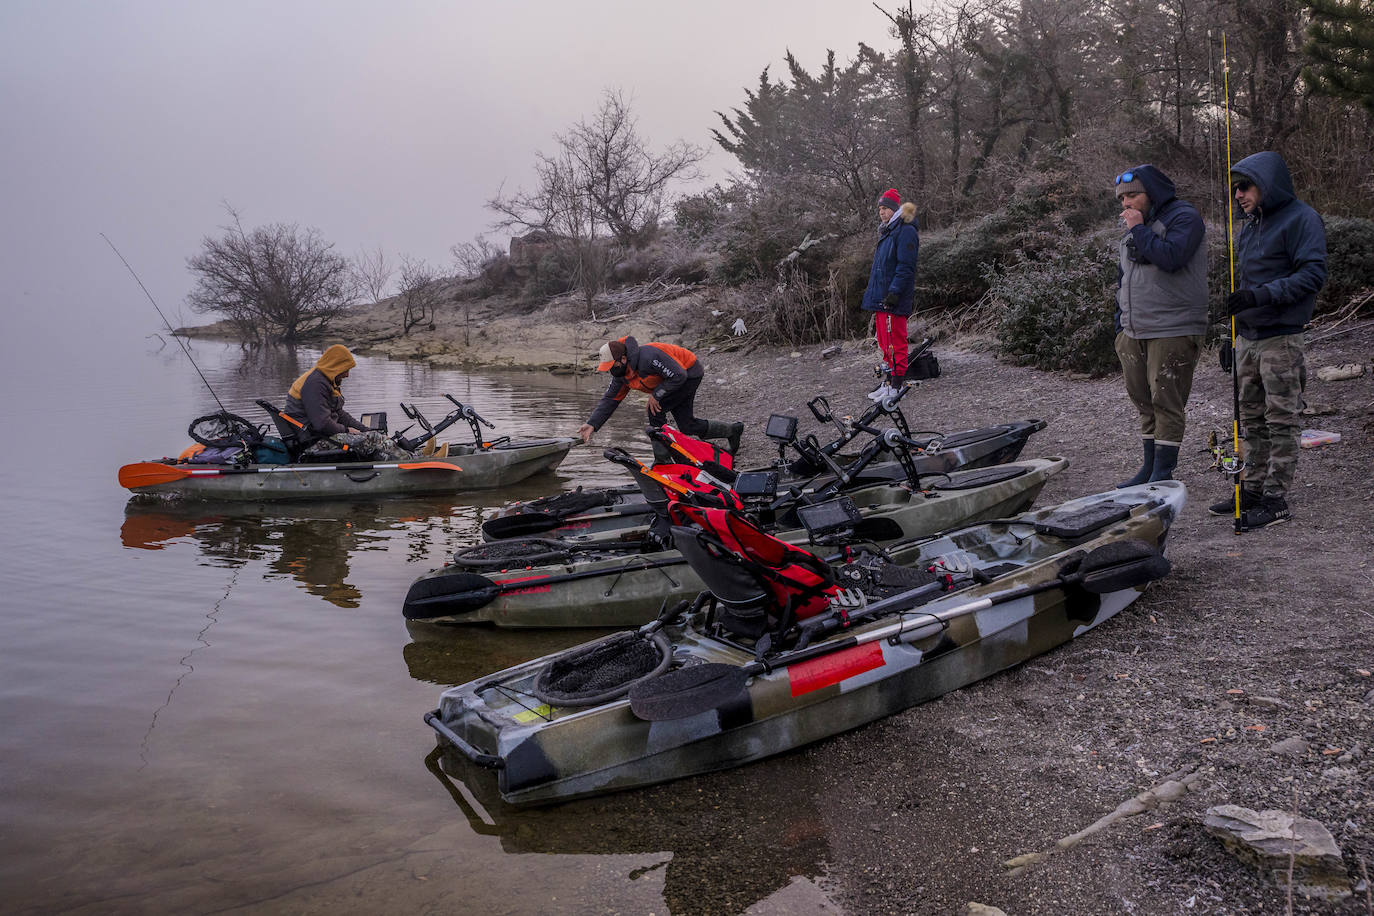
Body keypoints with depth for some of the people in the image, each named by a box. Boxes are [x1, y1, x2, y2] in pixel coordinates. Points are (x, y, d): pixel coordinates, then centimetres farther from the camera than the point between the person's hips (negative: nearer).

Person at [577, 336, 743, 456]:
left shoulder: (648, 356, -36)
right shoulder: (621, 373, -9)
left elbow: (679, 376, -31)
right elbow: (609, 399, -4)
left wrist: (656, 394, -26)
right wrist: (592, 424, -15)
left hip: (690, 373, -9)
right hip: (679, 375, 9)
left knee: (655, 411, -17)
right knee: (687, 426, 11)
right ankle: (732, 430, 31)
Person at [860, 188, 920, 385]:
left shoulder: (906, 231, -9)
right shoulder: (887, 232, 22)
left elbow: (905, 267, -18)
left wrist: (894, 292, -24)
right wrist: (872, 292, 25)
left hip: (893, 301, -10)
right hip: (880, 298, 10)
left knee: (895, 341, -9)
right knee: (884, 341, 13)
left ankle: (898, 381, -7)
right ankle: (890, 378, 20)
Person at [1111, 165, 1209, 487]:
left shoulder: (1183, 217, -6)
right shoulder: (1132, 226, 18)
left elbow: (1170, 257, -24)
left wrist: (1139, 229, -14)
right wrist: (1121, 324, 21)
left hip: (1172, 333, -7)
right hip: (1134, 333, 8)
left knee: (1166, 403, -5)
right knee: (1145, 403, 10)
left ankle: (1163, 474, 0)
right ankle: (1149, 467, 18)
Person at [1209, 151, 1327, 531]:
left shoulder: (1301, 219, -9)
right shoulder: (1250, 226, 17)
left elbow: (1313, 274, -17)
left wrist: (1260, 295, -26)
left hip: (1281, 340, -8)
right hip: (1248, 339, 8)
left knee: (1282, 420, -2)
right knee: (1252, 419, 13)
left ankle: (1276, 499, 2)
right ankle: (1252, 488, 22)